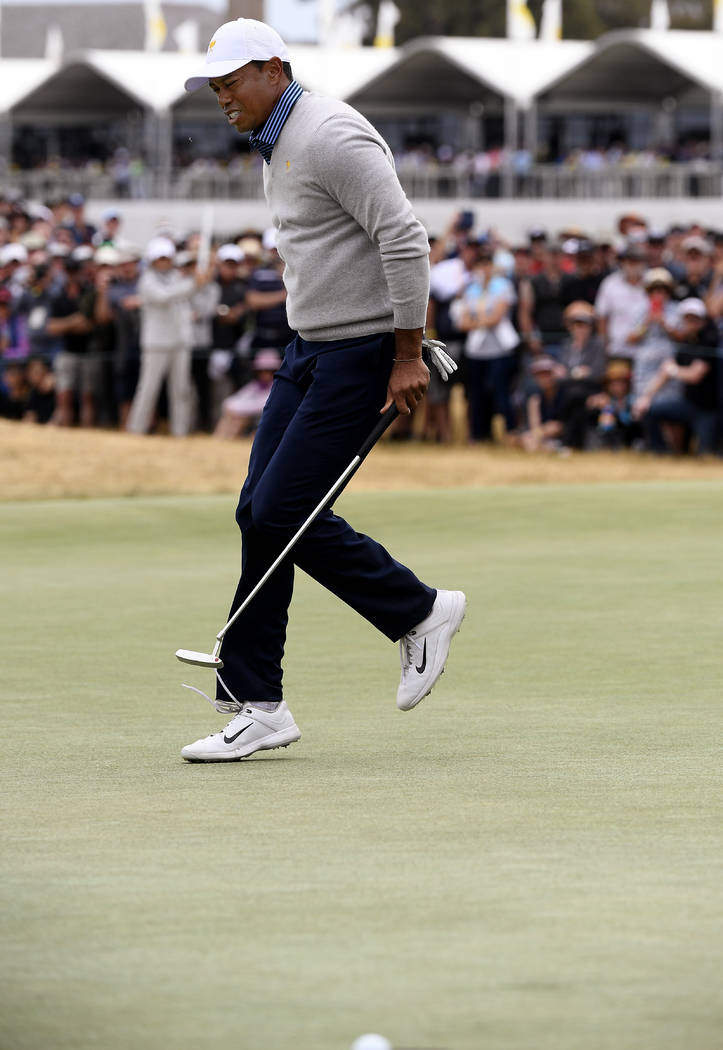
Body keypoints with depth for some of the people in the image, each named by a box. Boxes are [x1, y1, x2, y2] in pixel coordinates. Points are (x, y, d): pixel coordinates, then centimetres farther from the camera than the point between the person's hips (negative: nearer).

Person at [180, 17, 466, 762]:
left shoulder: (332, 137, -17)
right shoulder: (276, 148, 15)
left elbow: (405, 240, -23)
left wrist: (407, 355, -21)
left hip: (364, 352, -10)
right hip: (311, 348, 10)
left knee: (283, 512, -12)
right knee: (259, 513, 3)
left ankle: (418, 614, 6)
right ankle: (256, 706, 5)